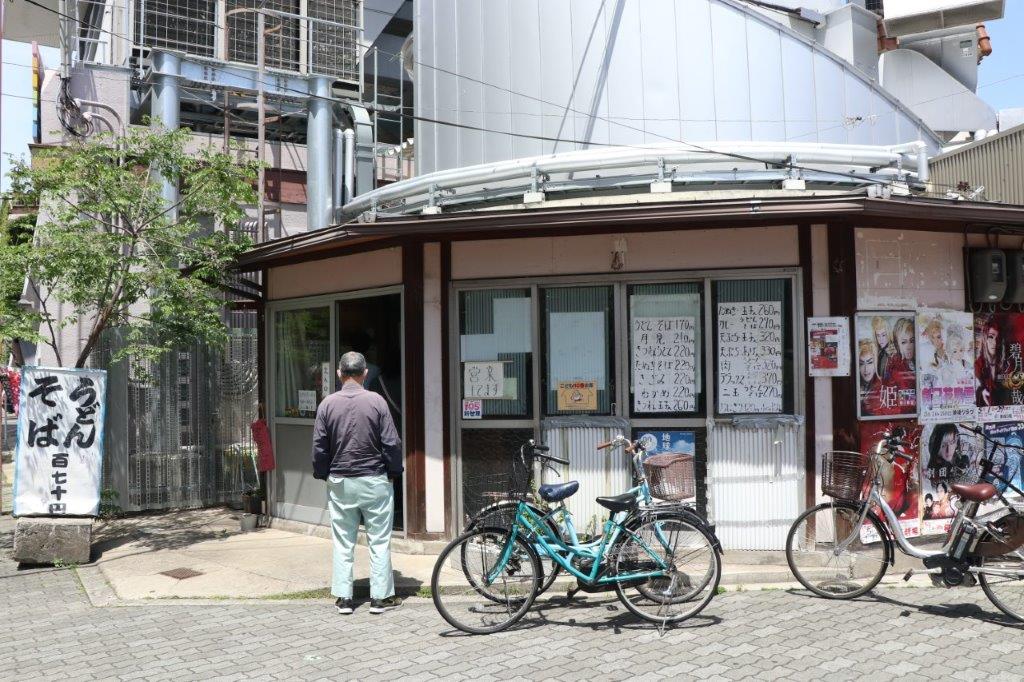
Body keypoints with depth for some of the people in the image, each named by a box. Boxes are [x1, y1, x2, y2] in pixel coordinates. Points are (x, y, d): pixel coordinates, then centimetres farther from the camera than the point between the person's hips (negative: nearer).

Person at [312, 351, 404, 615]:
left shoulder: (328, 403, -3)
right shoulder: (376, 401, -8)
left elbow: (319, 446, 1)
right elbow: (392, 443, -6)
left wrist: (323, 474, 15)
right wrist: (394, 471, 8)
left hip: (340, 483, 2)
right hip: (374, 481, -2)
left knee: (343, 543, 10)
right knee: (379, 541, 7)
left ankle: (343, 598, 13)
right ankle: (381, 597, 10)